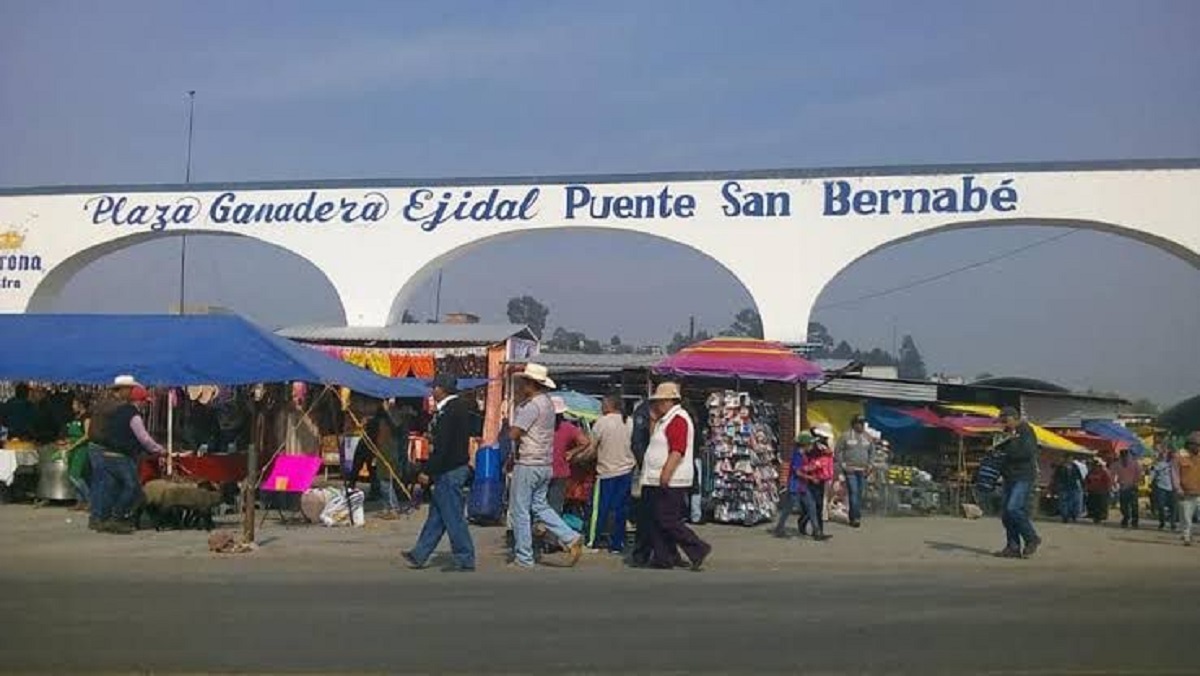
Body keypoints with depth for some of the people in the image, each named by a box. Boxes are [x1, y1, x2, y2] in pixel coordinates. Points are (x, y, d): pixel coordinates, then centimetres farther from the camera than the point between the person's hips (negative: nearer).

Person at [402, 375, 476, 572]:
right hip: (459, 466, 10)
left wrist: (428, 472, -17)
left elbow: (442, 447, -22)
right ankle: (419, 555, 24)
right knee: (436, 514, 15)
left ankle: (465, 560, 5)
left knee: (453, 517, -2)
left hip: (448, 472, -10)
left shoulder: (447, 413, -19)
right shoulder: (462, 407, 10)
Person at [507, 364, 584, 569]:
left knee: (520, 511, 1)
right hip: (546, 465, 9)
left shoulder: (532, 405, -18)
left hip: (528, 464, -9)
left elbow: (513, 434, -19)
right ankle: (570, 538, 6)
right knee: (539, 506, 17)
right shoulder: (548, 402, 12)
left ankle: (523, 559, 6)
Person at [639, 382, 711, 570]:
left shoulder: (678, 419, -15)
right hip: (658, 482, 10)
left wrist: (665, 474, -28)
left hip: (670, 482, -10)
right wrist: (653, 420, 13)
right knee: (658, 523, 12)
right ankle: (662, 559, 17)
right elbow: (655, 444, 22)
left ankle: (698, 549, -3)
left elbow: (677, 451, -23)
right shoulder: (664, 420, 19)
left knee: (668, 522, -10)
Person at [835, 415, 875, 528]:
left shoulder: (868, 437, 9)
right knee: (853, 492, -13)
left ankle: (854, 517, 14)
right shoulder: (846, 436, -3)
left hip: (863, 471, 4)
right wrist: (843, 465, -8)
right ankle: (855, 517, -14)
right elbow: (838, 452, -1)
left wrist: (869, 465, 7)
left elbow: (872, 452, 19)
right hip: (850, 470, -4)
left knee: (859, 494, 5)